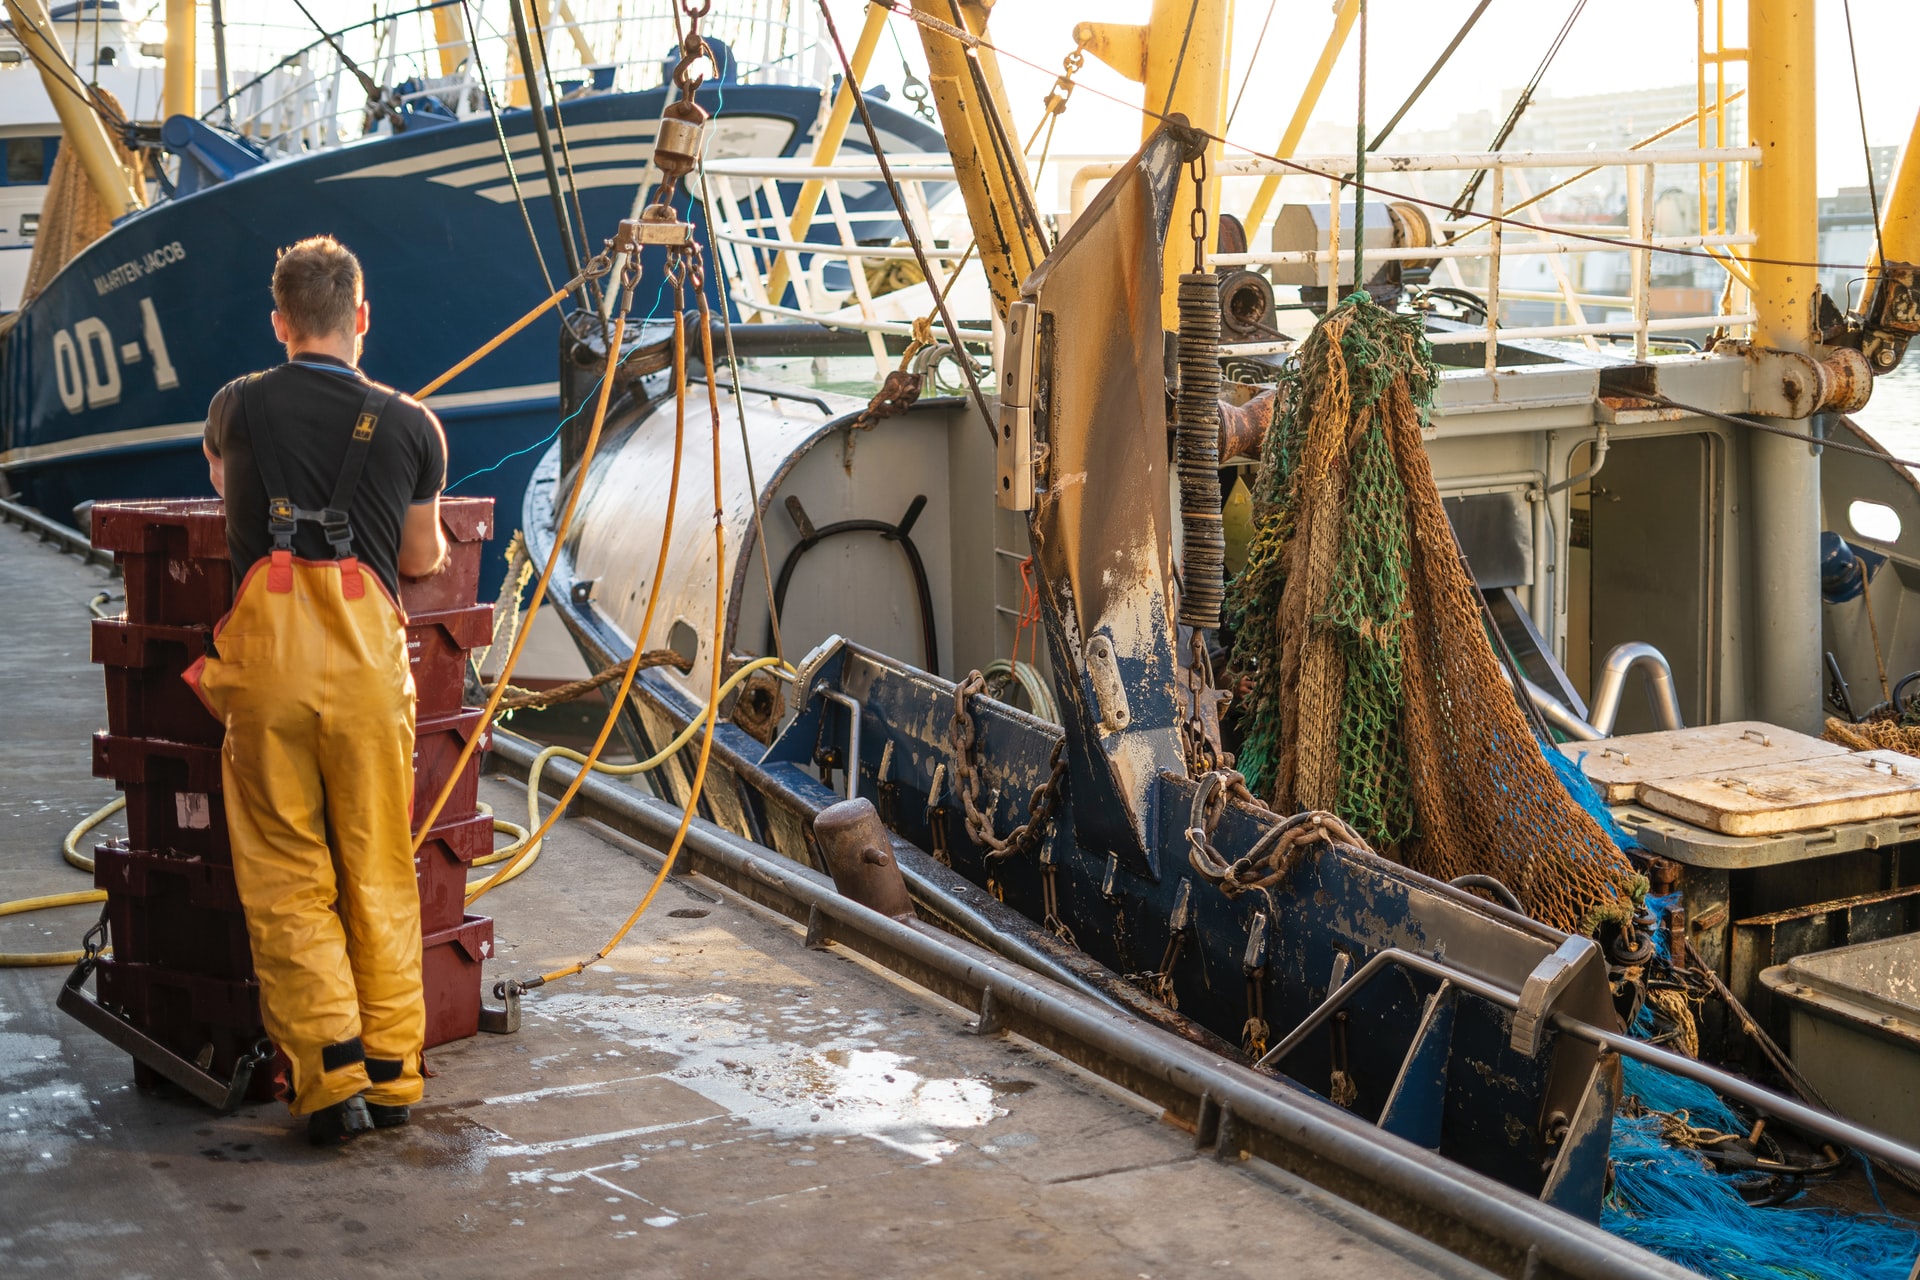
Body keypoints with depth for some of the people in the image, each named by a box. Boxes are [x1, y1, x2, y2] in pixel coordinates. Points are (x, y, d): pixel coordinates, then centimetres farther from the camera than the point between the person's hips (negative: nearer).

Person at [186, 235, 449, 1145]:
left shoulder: (237, 407, 9)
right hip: (366, 654, 0)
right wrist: (440, 540, 42)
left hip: (268, 651, 0)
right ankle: (392, 1070, 15)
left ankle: (329, 1075, -1)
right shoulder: (409, 425, 6)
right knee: (379, 872, 10)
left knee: (286, 875, 5)